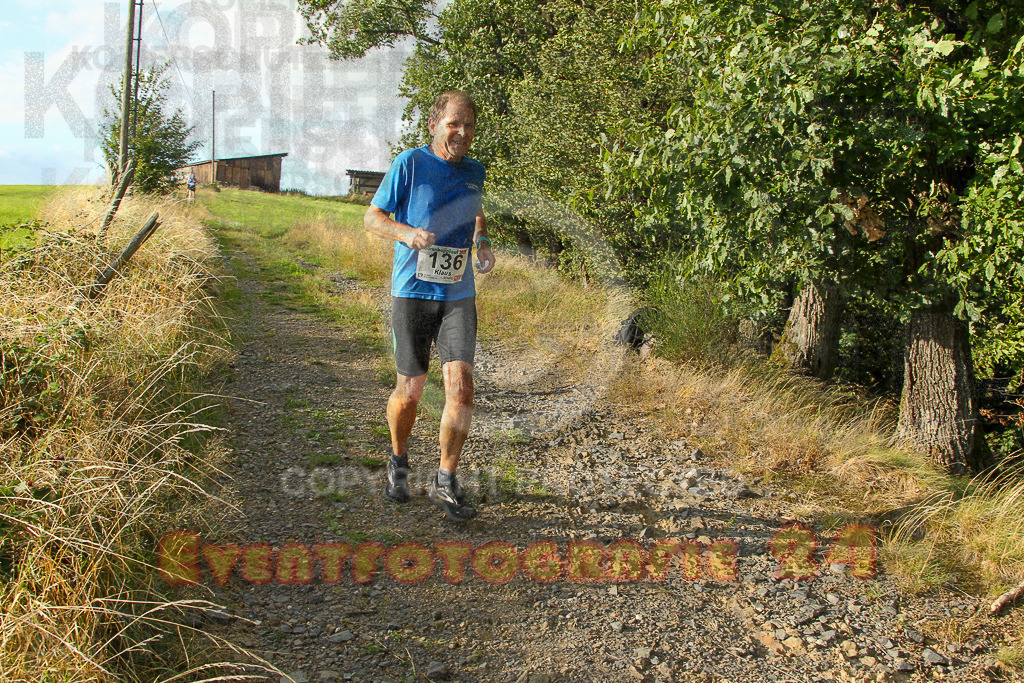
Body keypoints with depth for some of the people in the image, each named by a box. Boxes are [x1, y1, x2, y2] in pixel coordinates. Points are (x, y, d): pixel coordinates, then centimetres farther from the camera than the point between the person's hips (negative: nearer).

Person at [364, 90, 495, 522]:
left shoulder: (475, 172, 10)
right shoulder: (409, 164, -4)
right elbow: (372, 218, -1)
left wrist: (483, 243, 8)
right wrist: (407, 233, -20)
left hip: (459, 295, 3)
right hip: (412, 292, -3)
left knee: (460, 386, -11)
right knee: (409, 392, 3)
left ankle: (445, 483, 5)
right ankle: (398, 462, 33)